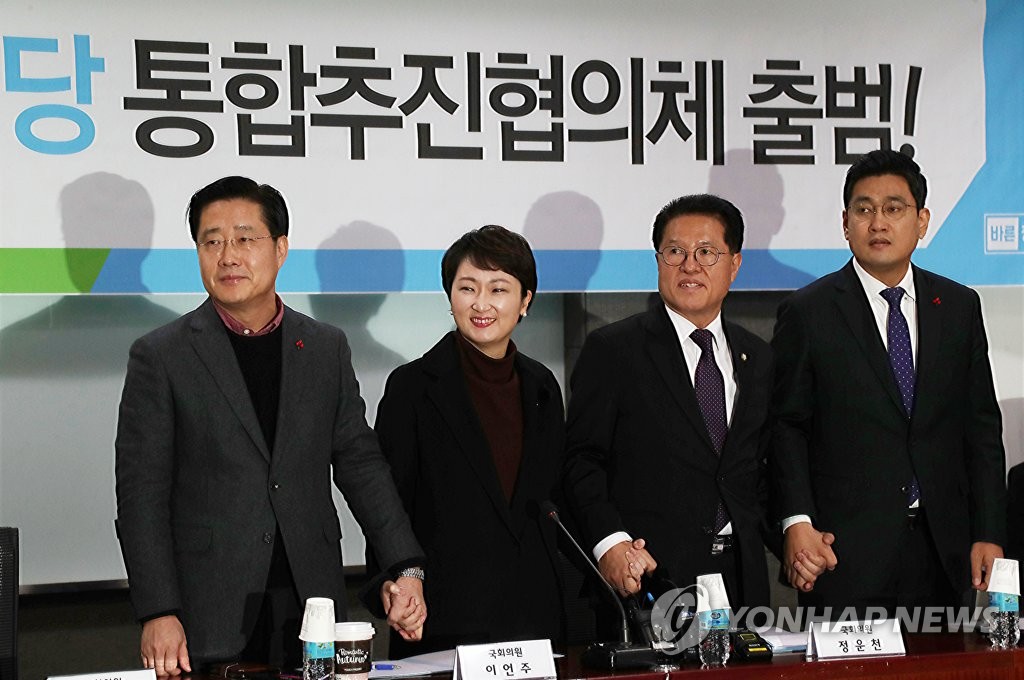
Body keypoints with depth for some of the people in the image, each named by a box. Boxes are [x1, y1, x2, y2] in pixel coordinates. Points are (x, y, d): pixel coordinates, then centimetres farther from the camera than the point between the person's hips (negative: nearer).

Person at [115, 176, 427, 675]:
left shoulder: (327, 348, 9)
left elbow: (359, 461, 10)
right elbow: (141, 494, -3)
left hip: (313, 603, 3)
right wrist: (158, 614, -11)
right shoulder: (159, 357, -1)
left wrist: (405, 568, 0)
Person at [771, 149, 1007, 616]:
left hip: (942, 548, 3)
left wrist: (989, 533, 4)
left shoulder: (959, 307, 10)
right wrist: (796, 521, -13)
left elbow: (981, 428, 9)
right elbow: (786, 427, -1)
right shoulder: (807, 312, 0)